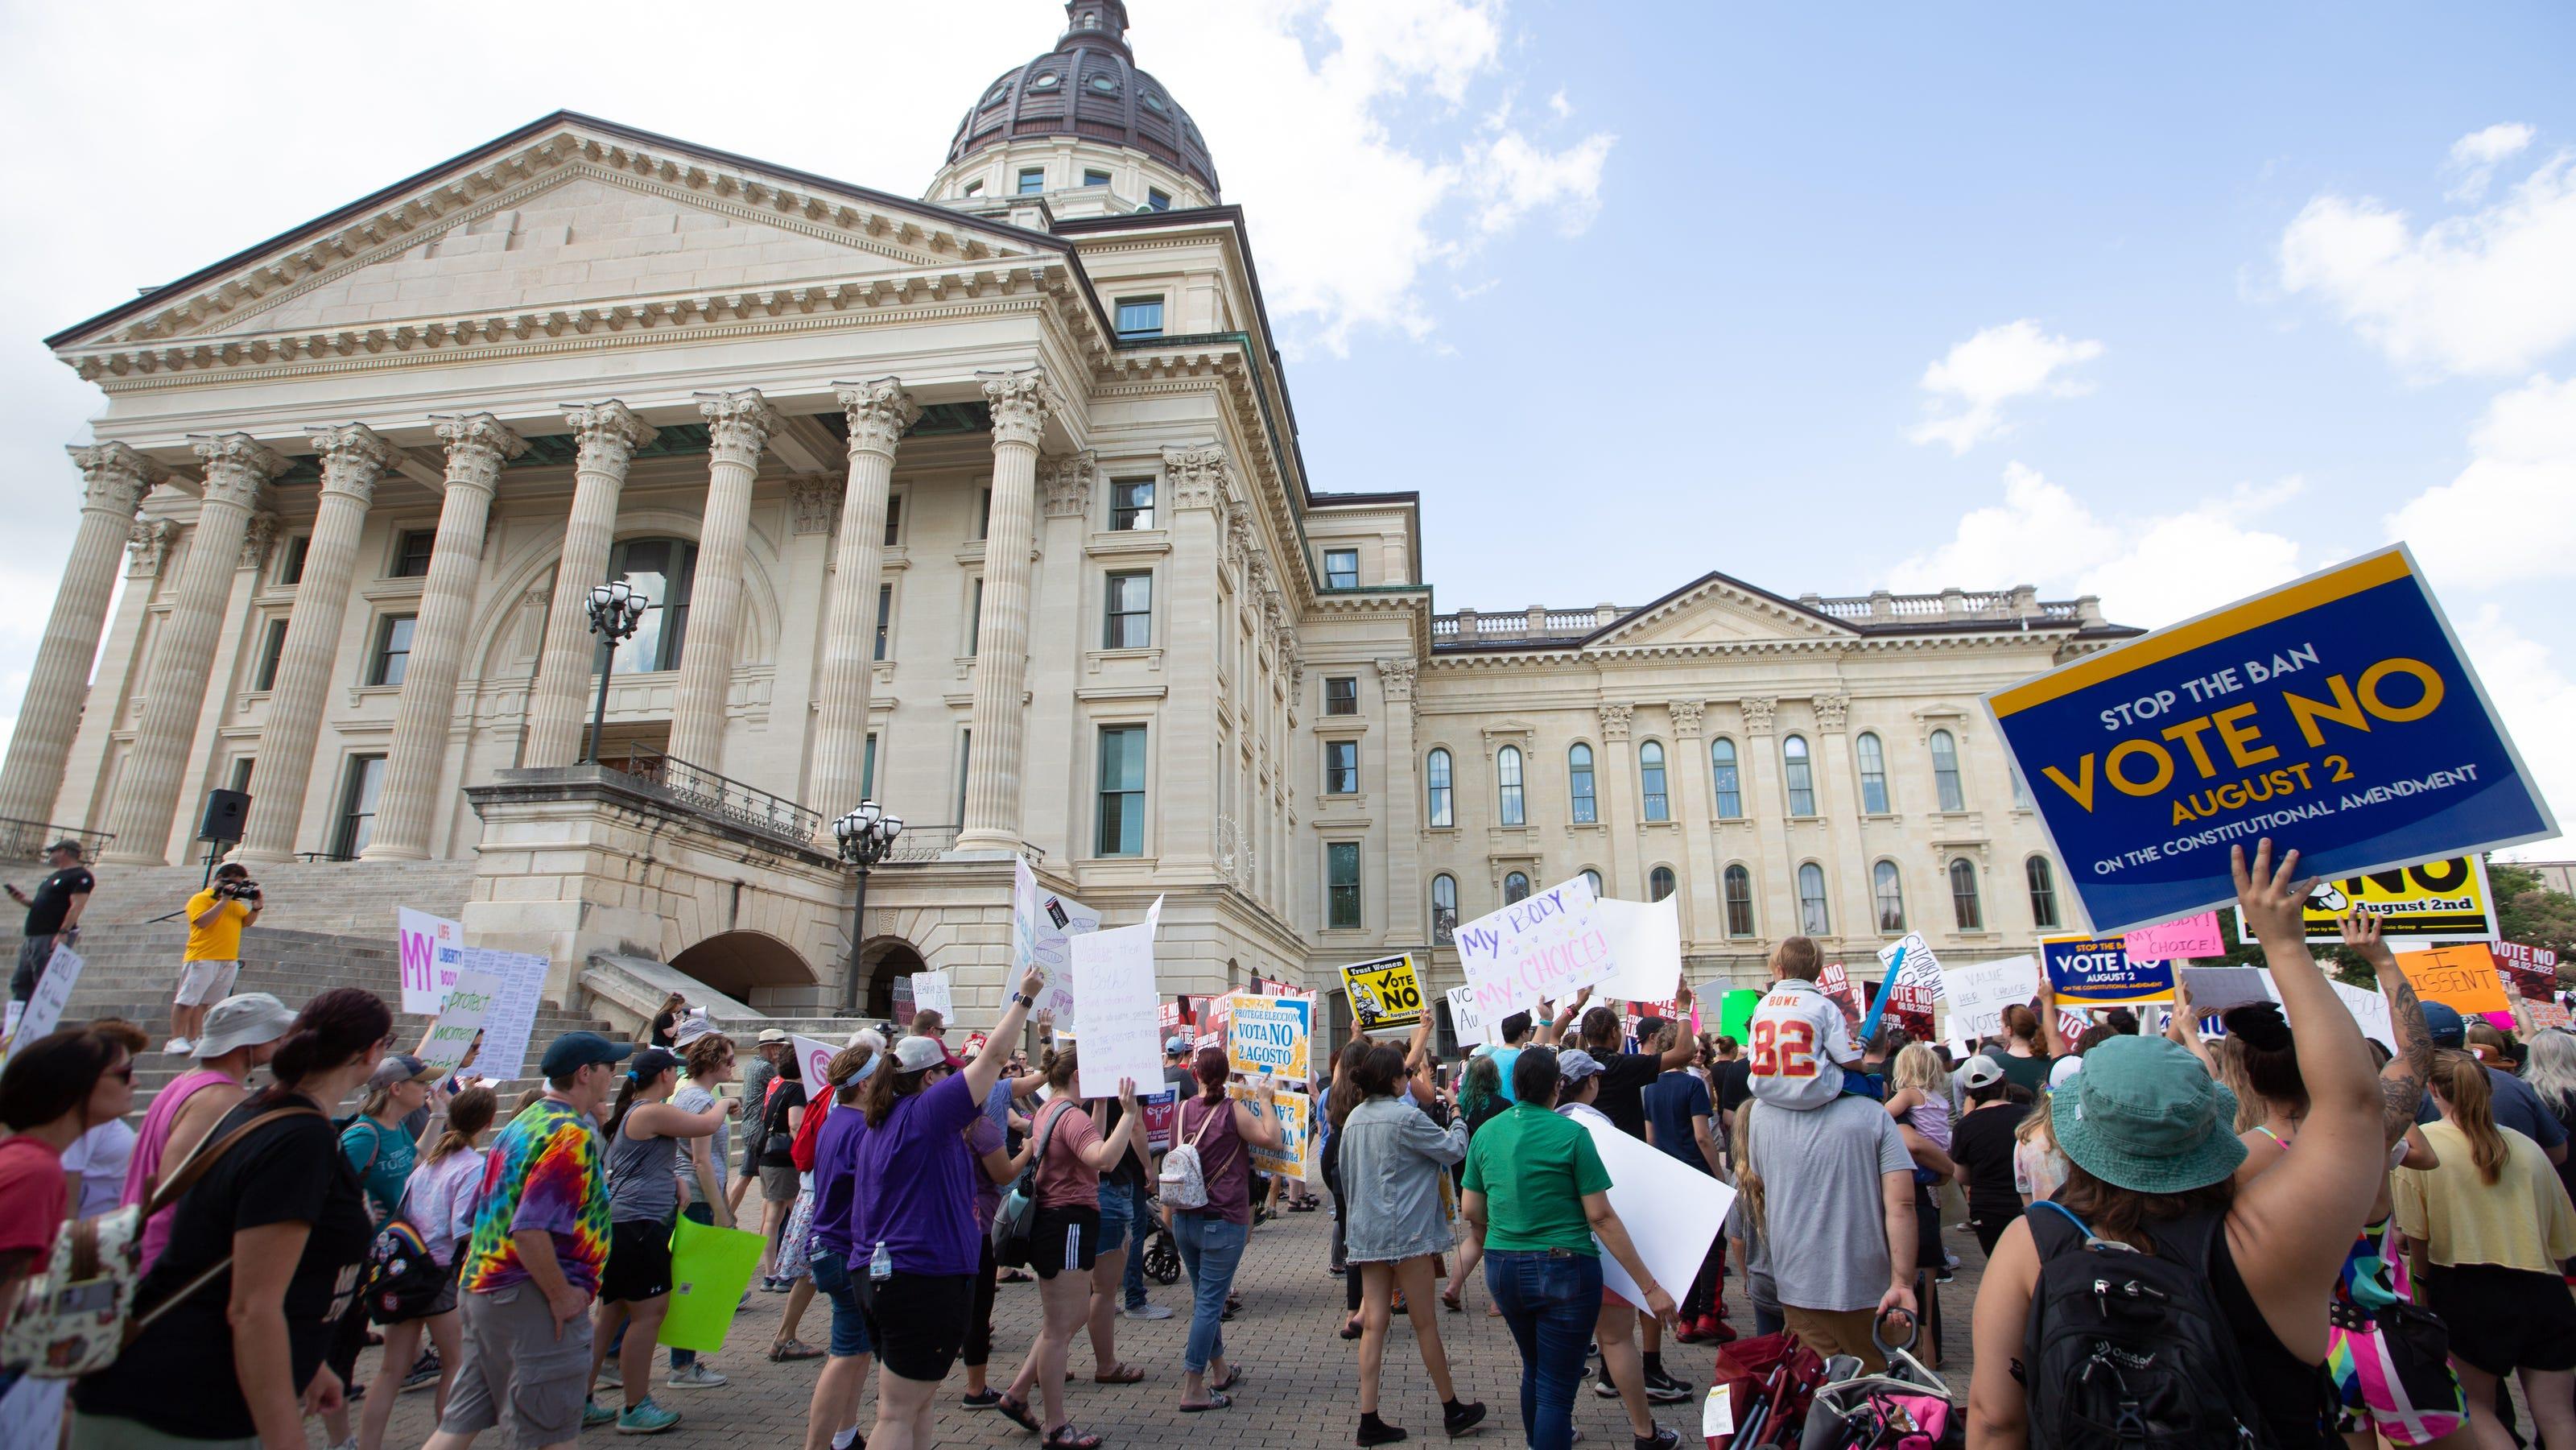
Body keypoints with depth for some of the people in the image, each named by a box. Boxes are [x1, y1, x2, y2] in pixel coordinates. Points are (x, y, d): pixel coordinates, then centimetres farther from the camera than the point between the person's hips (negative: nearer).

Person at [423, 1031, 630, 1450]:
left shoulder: (524, 1122, 11)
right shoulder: (572, 1135, -19)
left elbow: (482, 1211, 18)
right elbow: (530, 1229, -27)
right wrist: (562, 1296, -18)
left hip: (481, 1288, 9)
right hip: (531, 1299, -9)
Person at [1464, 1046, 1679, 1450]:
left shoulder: (1487, 1133, 1)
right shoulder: (1570, 1133, -13)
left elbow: (1471, 1211, 6)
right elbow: (1601, 1217, -13)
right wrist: (1650, 1287, -8)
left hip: (1502, 1270, 6)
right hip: (1564, 1268, -5)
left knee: (1533, 1369, 27)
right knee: (1556, 1389, 5)